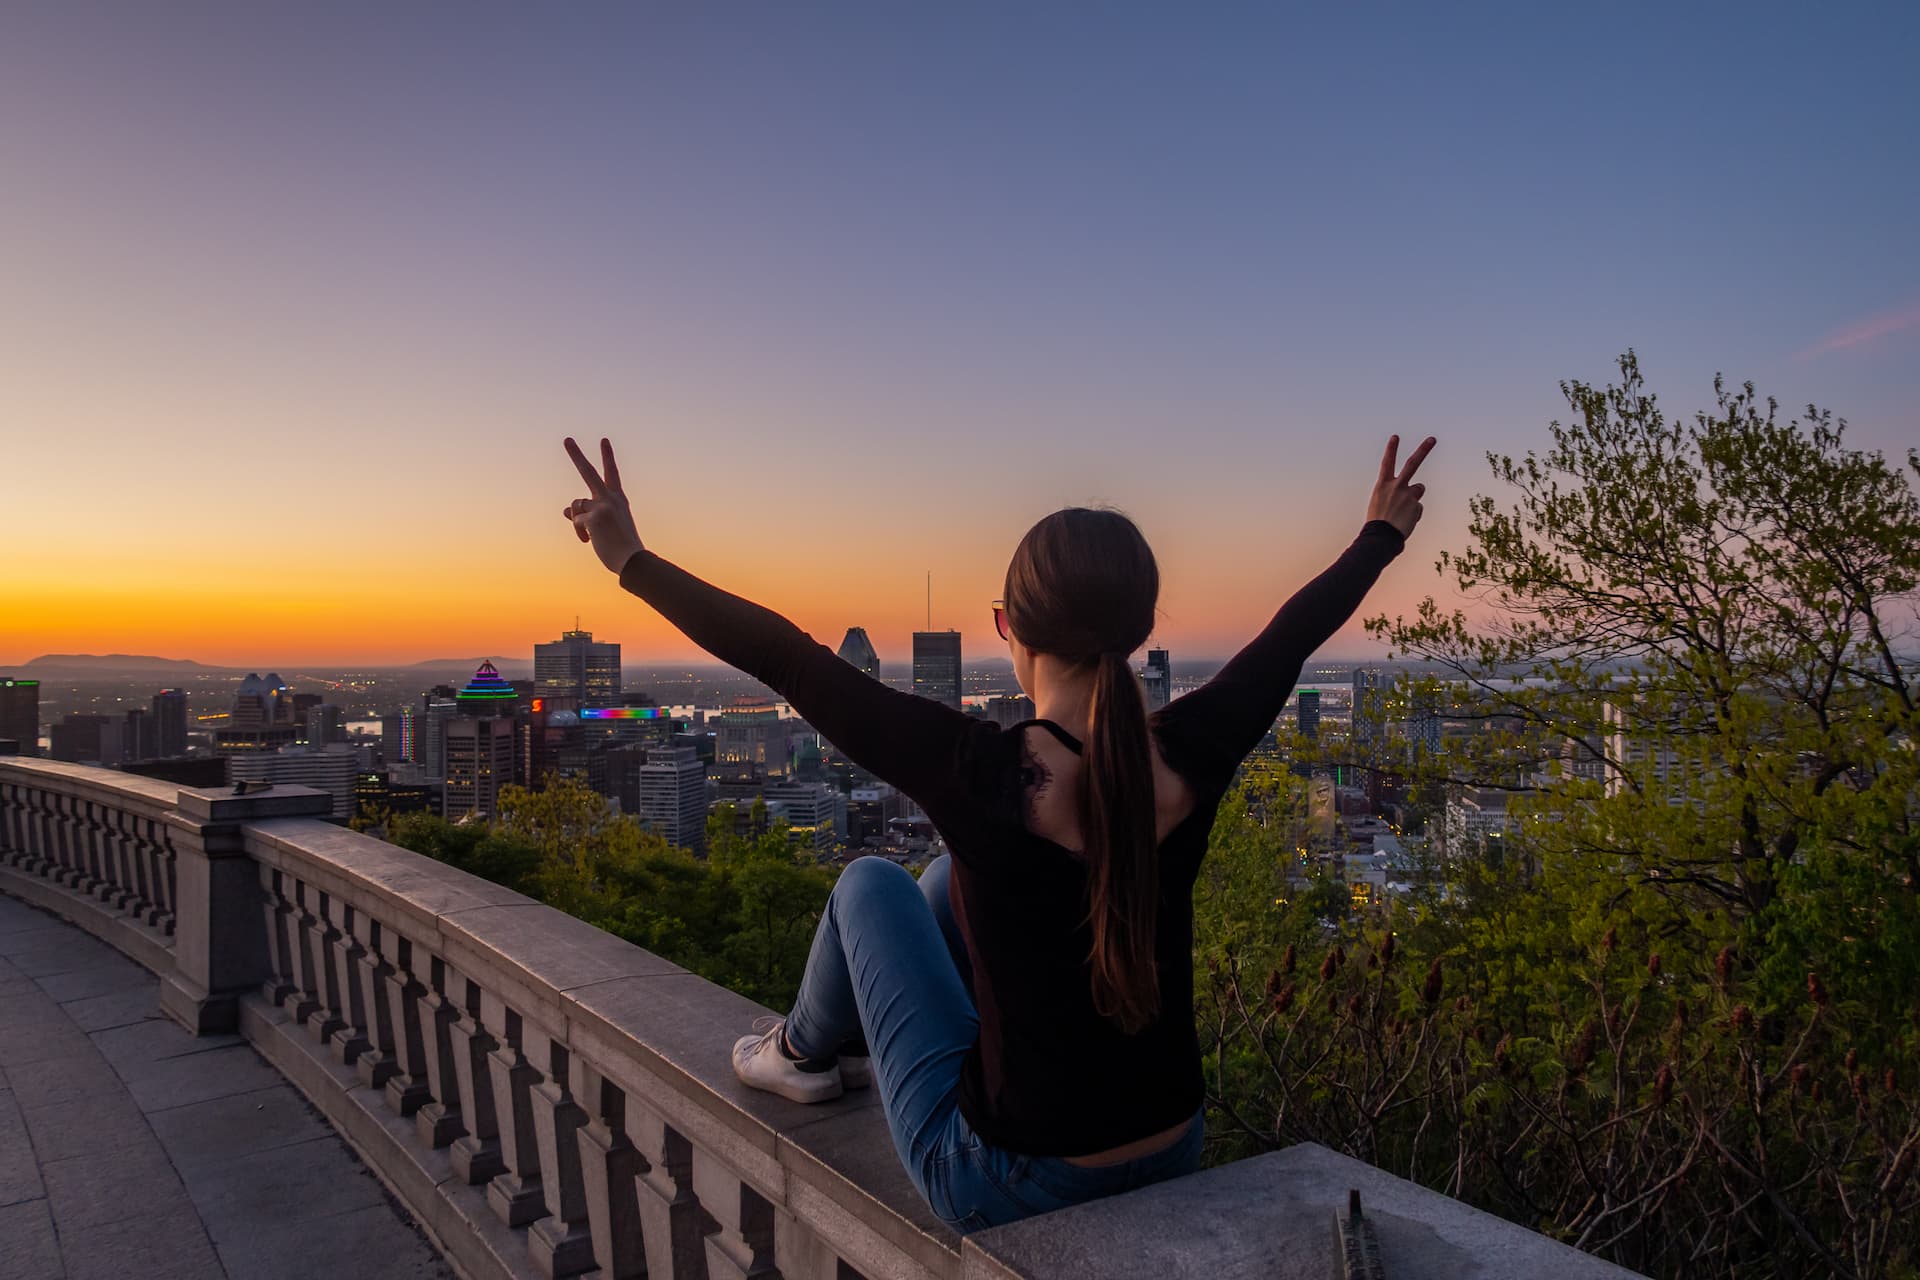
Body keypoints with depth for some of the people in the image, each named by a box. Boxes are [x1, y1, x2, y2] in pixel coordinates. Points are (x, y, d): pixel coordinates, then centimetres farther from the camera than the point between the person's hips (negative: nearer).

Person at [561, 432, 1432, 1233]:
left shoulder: (982, 776, -27)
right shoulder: (1193, 758, -15)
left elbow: (784, 659, -20)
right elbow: (1292, 632, 2)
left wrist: (634, 561, -9)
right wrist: (1382, 534, 20)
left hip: (1008, 1188, -4)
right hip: (1172, 1160, 5)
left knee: (871, 884, 15)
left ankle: (807, 1052, 42)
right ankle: (856, 1041, 46)